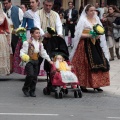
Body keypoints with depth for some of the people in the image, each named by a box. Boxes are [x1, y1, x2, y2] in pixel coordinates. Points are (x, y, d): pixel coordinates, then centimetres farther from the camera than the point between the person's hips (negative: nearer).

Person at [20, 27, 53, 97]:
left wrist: (49, 60, 22)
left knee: (35, 77, 5)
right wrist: (23, 56, -32)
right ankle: (25, 88, -2)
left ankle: (32, 91, 16)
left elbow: (43, 53, 21)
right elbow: (23, 51, -12)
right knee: (30, 75, -21)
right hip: (29, 61, -6)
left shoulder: (40, 44, 11)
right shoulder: (27, 43, -9)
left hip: (36, 61, 6)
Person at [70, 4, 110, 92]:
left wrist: (98, 35, -3)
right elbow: (79, 34, -9)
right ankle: (83, 85, -2)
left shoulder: (97, 19, 13)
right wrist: (89, 36, -19)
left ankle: (96, 84, 2)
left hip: (96, 44, 6)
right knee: (85, 65, -8)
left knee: (98, 64, -3)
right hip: (86, 45, -5)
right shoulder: (83, 20, -5)